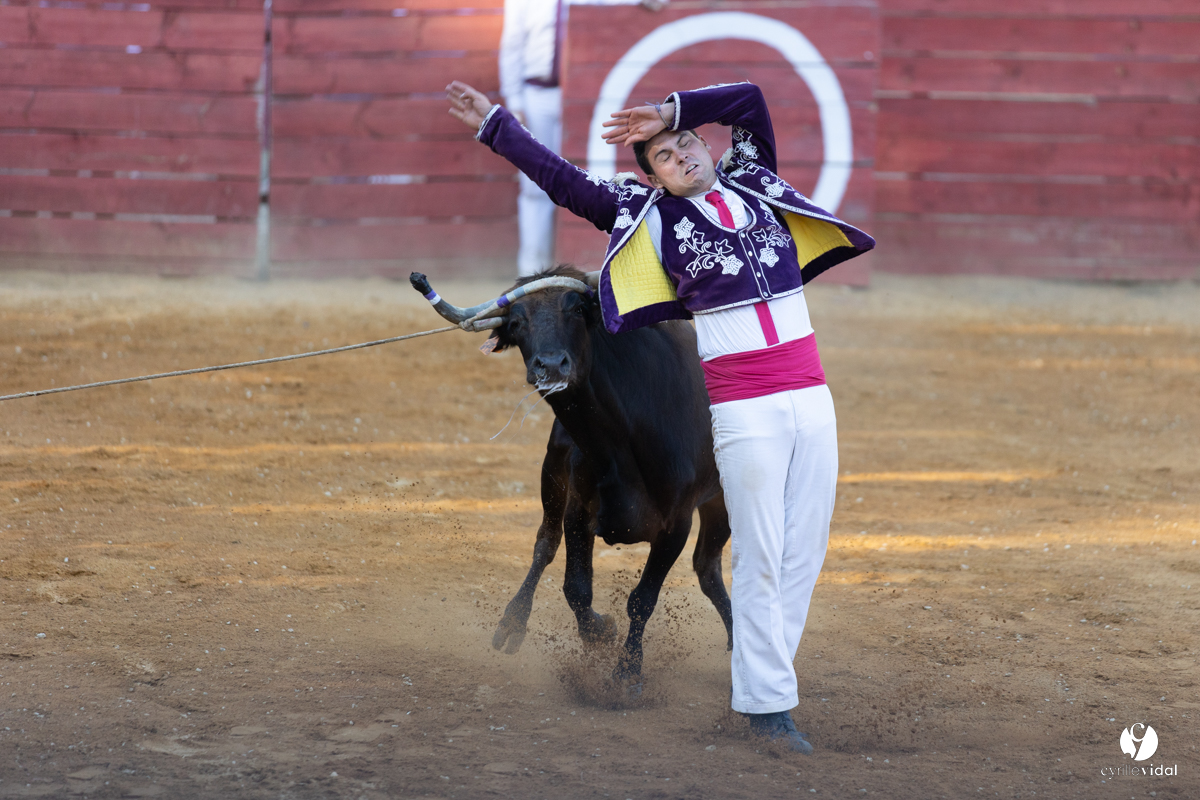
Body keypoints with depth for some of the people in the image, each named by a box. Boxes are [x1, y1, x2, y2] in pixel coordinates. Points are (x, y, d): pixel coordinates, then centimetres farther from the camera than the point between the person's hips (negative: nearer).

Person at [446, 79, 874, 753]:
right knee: (760, 559, -6)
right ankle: (768, 705, -2)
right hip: (744, 411, -4)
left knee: (805, 552, 3)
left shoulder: (752, 180, 14)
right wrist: (494, 124, 6)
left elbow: (750, 98, 10)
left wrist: (670, 112, 7)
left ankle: (767, 674, 12)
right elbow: (561, 180, 5)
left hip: (811, 398, 4)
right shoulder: (651, 214, 5)